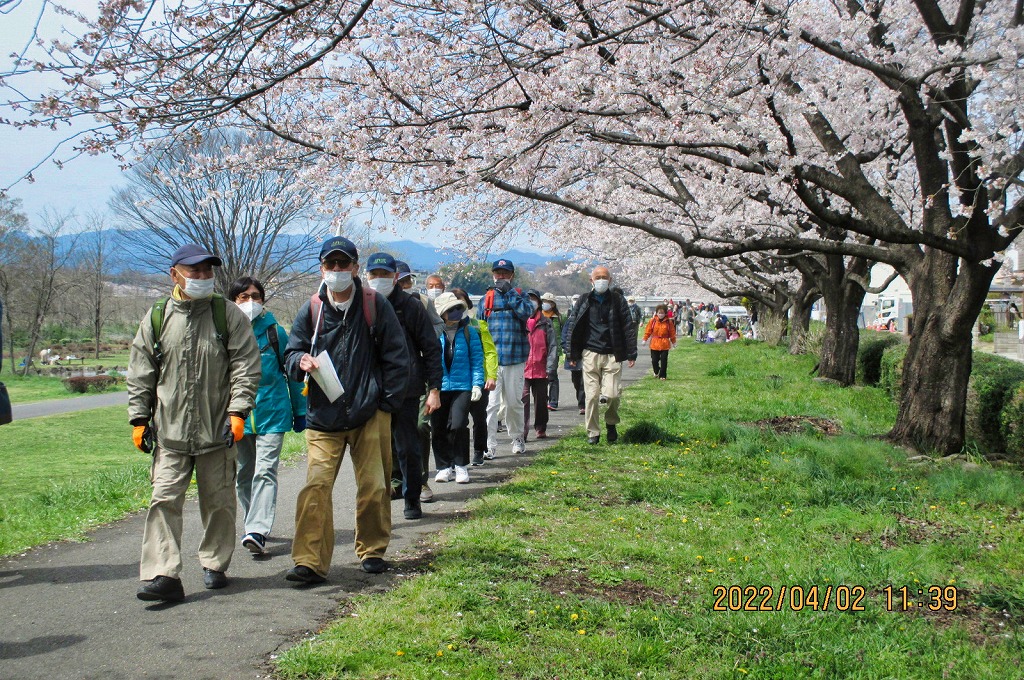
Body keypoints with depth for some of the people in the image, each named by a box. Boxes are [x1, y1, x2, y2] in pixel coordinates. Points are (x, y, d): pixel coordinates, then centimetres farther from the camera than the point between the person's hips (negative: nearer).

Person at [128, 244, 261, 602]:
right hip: (169, 431, 1)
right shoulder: (156, 318, 6)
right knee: (164, 500, -7)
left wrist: (238, 411, -11)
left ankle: (214, 564, 26)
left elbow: (246, 366, -2)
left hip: (217, 429, -1)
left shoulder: (228, 315, 1)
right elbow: (140, 374, 10)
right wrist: (139, 418, 5)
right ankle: (163, 575, -7)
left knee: (219, 502, 9)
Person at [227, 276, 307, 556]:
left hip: (272, 413, -3)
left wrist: (300, 411, 9)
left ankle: (257, 531, -19)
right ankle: (252, 526, 28)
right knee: (243, 475, 13)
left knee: (265, 472, -13)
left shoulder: (276, 332, 0)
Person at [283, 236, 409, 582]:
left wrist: (387, 403, 0)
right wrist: (300, 360, -11)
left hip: (370, 414, -1)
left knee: (373, 487, 6)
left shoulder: (374, 305, 1)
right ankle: (309, 562, -8)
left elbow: (396, 356, 5)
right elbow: (291, 351, 14)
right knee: (315, 487, -10)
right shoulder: (311, 310, 5)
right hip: (323, 418, 1)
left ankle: (373, 551, 24)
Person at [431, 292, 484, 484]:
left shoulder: (469, 332, 2)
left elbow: (477, 360, 5)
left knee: (458, 425, -14)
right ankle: (444, 466, 21)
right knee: (438, 429, 6)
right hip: (438, 387, 2)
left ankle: (461, 466, 3)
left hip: (462, 386, -1)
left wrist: (477, 384, -3)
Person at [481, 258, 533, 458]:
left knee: (514, 402, 10)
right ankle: (489, 446, -8)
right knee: (490, 403, -9)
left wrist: (509, 292, -14)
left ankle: (517, 438, 29)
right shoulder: (487, 297, 10)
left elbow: (526, 312, -14)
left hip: (515, 357, 0)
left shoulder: (519, 295, 7)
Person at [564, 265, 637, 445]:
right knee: (592, 395, -2)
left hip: (612, 355, -1)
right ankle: (593, 432, 10)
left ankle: (611, 423, 20)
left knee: (611, 394, -9)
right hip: (590, 354, 1)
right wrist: (572, 354, 7)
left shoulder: (618, 300, 6)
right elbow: (572, 327, 11)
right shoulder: (584, 301, 8)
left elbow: (629, 327, 7)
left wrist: (631, 354, 2)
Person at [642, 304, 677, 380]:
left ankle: (663, 375, 7)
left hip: (665, 344, -1)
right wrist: (645, 339, 2)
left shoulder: (668, 322, -2)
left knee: (664, 360, -2)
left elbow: (672, 333, 5)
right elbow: (648, 331, 3)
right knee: (654, 360, 6)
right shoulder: (652, 321, -2)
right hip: (654, 343, 1)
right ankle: (656, 372, 32)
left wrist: (673, 342, 10)